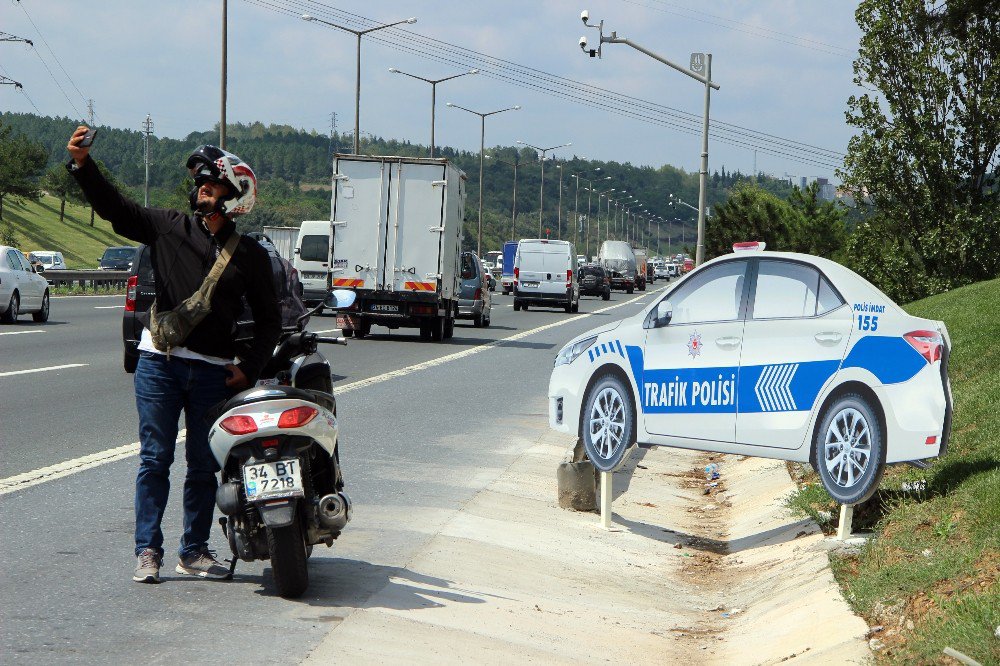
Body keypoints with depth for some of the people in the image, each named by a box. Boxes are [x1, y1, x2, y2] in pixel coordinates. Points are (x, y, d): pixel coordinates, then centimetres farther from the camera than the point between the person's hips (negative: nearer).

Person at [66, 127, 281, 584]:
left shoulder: (249, 256, 7)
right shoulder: (170, 228, 6)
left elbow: (267, 319, 12)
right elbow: (114, 208, 0)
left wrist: (249, 368, 0)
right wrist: (82, 164, -14)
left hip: (213, 370, 1)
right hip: (159, 361, -1)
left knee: (203, 466, 6)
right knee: (155, 459, -1)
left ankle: (194, 550, 16)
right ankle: (148, 551, 3)